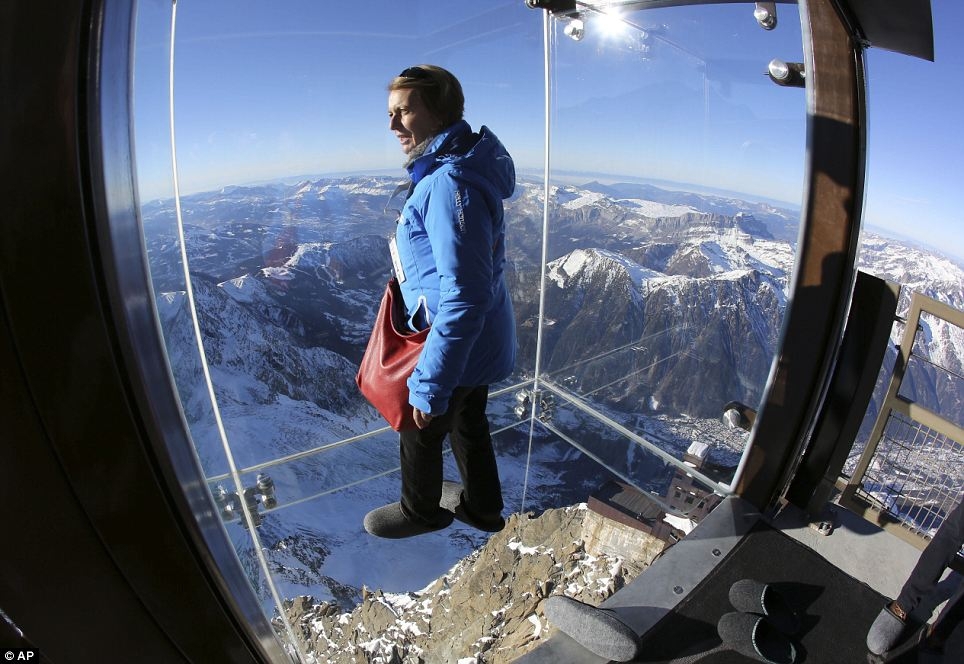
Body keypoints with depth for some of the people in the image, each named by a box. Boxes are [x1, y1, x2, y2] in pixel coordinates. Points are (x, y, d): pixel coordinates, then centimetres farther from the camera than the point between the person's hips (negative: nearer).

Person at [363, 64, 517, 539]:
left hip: (456, 345, -9)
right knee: (468, 423, 26)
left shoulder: (450, 184, -28)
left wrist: (431, 383, -28)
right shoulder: (448, 169, 4)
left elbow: (464, 297, -32)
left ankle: (421, 510, 43)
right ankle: (482, 506, 49)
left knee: (419, 430, 15)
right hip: (480, 340, 9)